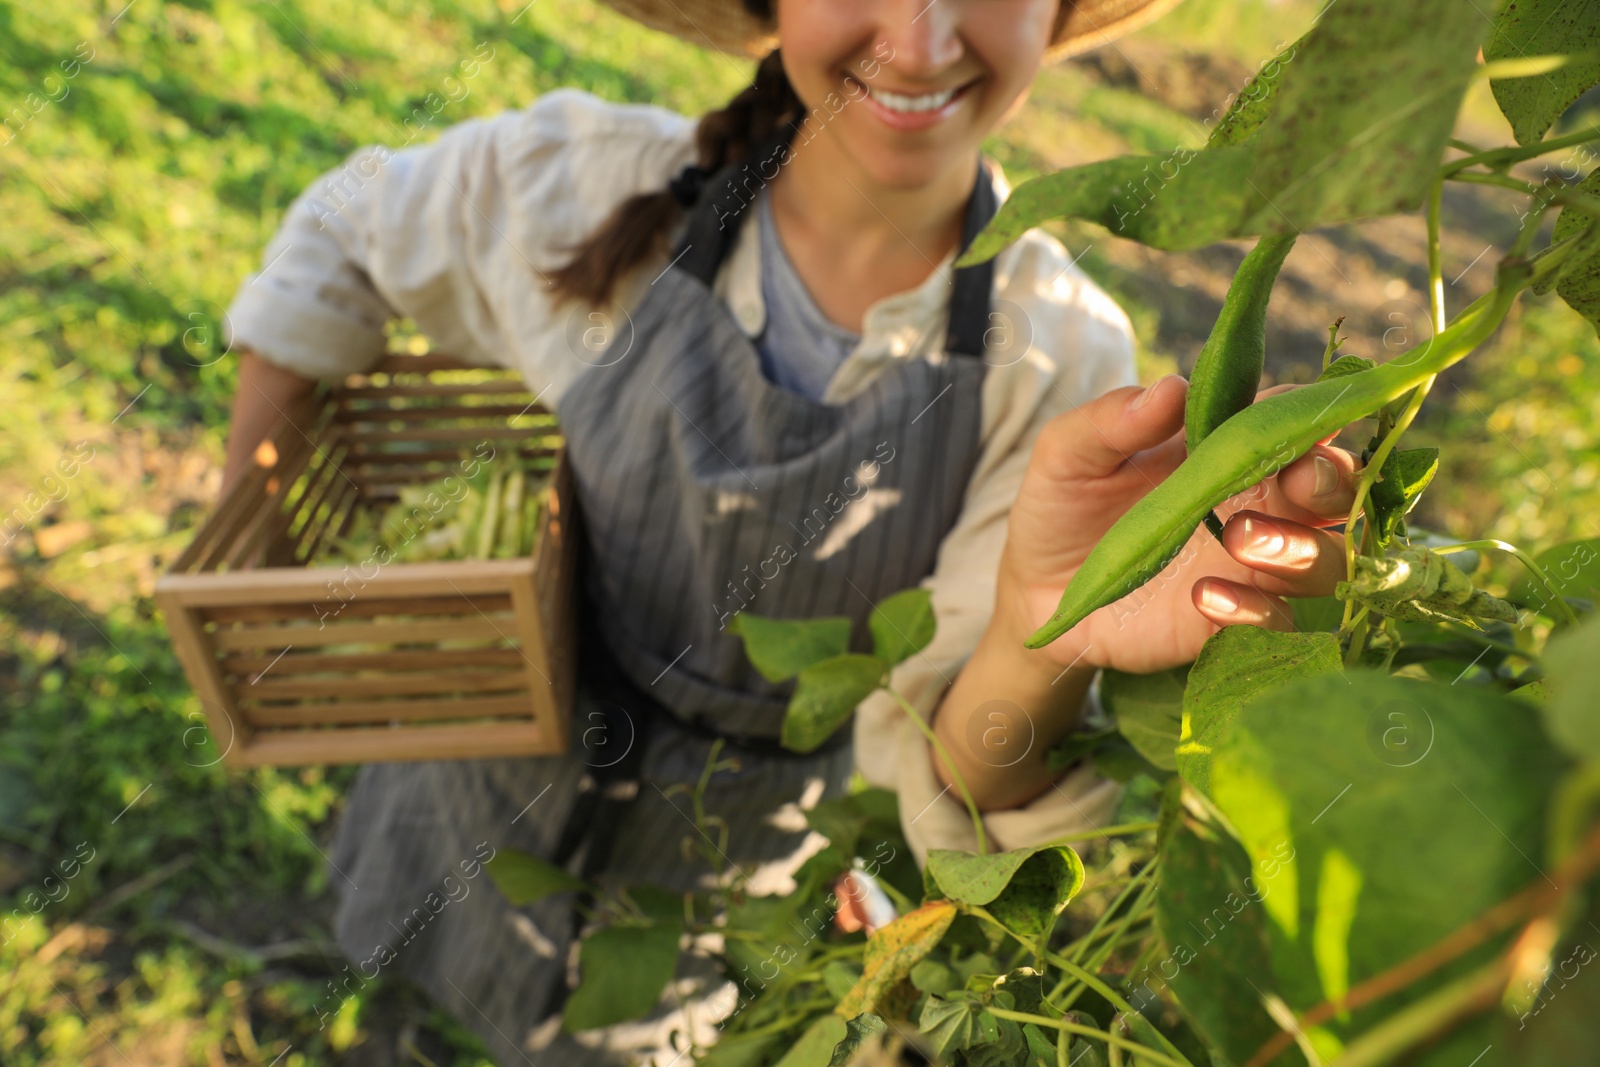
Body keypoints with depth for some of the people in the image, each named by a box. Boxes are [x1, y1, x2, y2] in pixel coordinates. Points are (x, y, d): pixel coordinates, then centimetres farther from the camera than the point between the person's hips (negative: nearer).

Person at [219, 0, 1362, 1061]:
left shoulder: (1065, 361, -24)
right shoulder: (575, 179, -23)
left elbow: (947, 787, -26)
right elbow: (343, 241, -3)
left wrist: (1045, 640, -49)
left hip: (741, 880, 0)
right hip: (503, 784, 1)